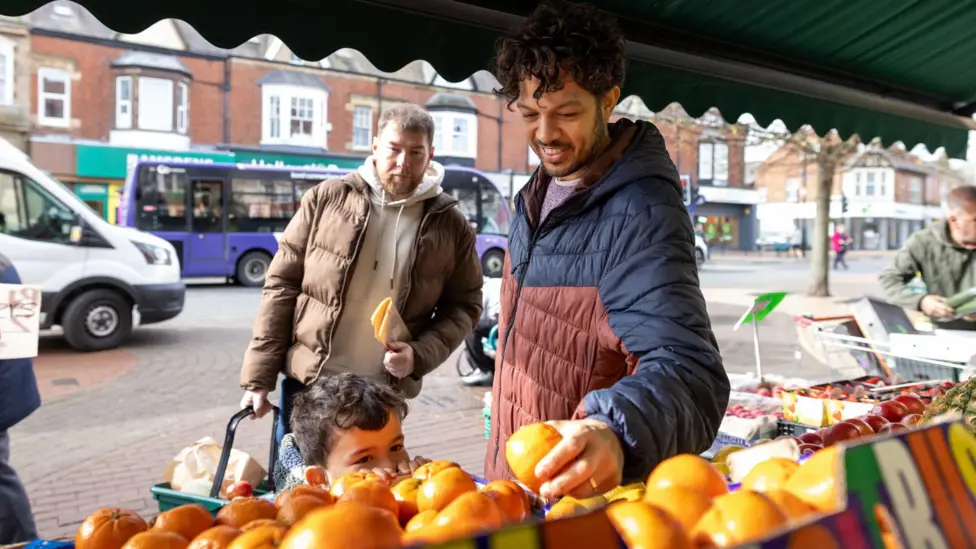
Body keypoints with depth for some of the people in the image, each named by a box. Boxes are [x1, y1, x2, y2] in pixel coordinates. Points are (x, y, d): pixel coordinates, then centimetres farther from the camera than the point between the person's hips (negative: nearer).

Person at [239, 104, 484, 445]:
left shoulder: (451, 226, -2)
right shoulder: (327, 199, -4)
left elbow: (464, 305, 3)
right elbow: (282, 285, -2)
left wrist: (420, 356, -14)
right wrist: (259, 377, -5)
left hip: (385, 395, 0)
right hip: (308, 383, 0)